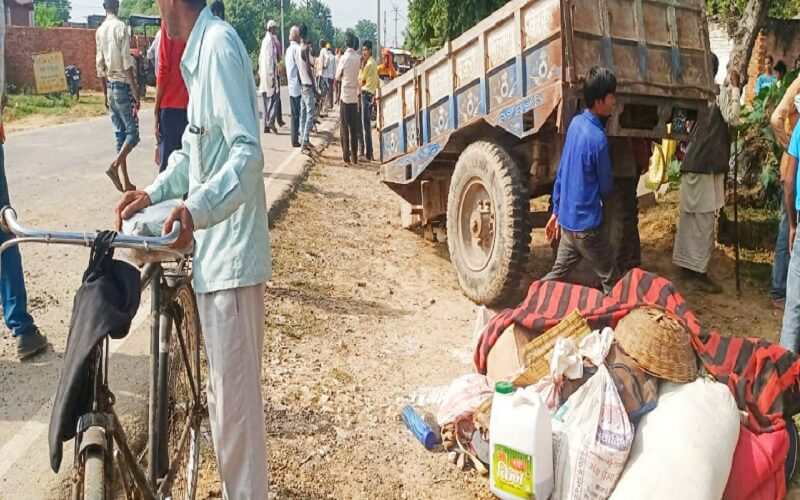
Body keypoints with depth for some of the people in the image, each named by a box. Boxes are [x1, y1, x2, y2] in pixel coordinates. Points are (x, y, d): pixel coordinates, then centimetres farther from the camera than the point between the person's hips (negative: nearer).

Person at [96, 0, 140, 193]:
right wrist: (136, 92, -16)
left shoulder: (99, 31, 11)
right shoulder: (120, 27, -10)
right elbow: (127, 63, -17)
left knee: (120, 133, 7)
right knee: (132, 132, -3)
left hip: (110, 87, 7)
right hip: (122, 86, -7)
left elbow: (100, 65, 14)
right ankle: (114, 166, -20)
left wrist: (105, 93, 20)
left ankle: (126, 182, 8)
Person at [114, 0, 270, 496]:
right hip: (218, 252, 10)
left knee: (235, 403, -2)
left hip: (231, 254, -10)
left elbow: (249, 154, -24)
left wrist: (197, 207, -36)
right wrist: (154, 193, 17)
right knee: (227, 396, 21)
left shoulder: (219, 45, -12)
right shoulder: (199, 50, 18)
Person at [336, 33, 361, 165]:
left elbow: (337, 76, 0)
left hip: (345, 96, -4)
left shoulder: (344, 58, -10)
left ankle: (346, 156, -1)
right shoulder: (358, 58, 3)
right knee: (354, 127, 7)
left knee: (345, 127, 0)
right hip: (355, 96, 4)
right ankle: (354, 156, 8)